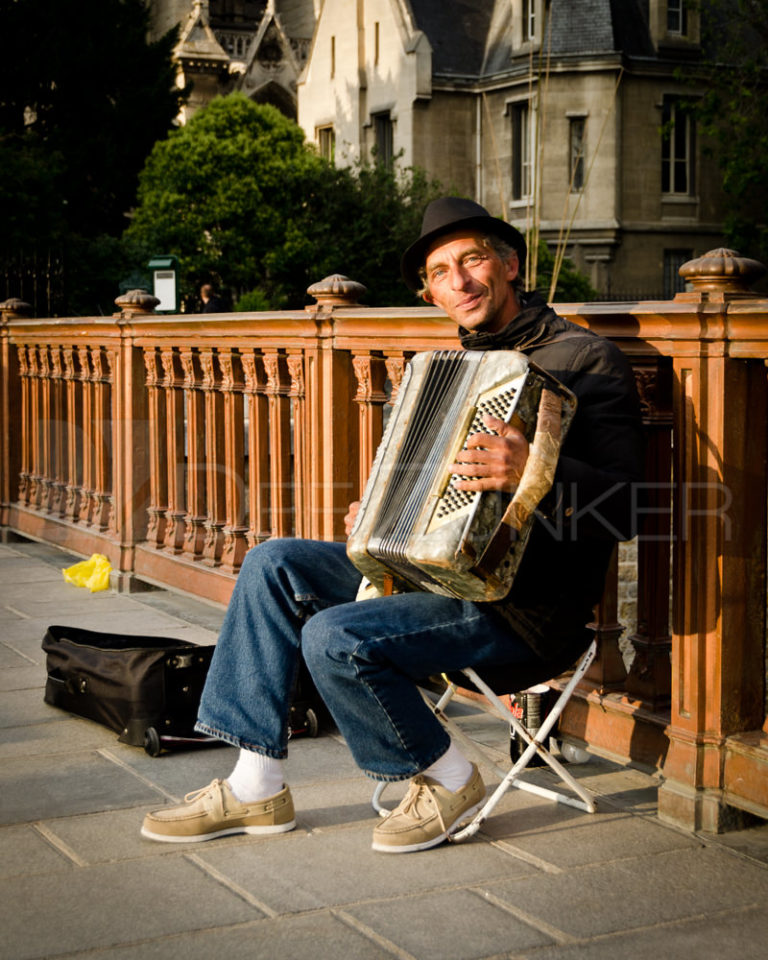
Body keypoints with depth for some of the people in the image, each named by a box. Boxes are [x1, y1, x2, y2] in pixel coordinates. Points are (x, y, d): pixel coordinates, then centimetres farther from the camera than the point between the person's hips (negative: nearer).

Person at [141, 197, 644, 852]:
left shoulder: (586, 359, -10)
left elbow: (623, 504, -20)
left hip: (525, 607, -9)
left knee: (336, 637, -25)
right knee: (273, 564, 0)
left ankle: (446, 781, 0)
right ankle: (256, 787, 2)